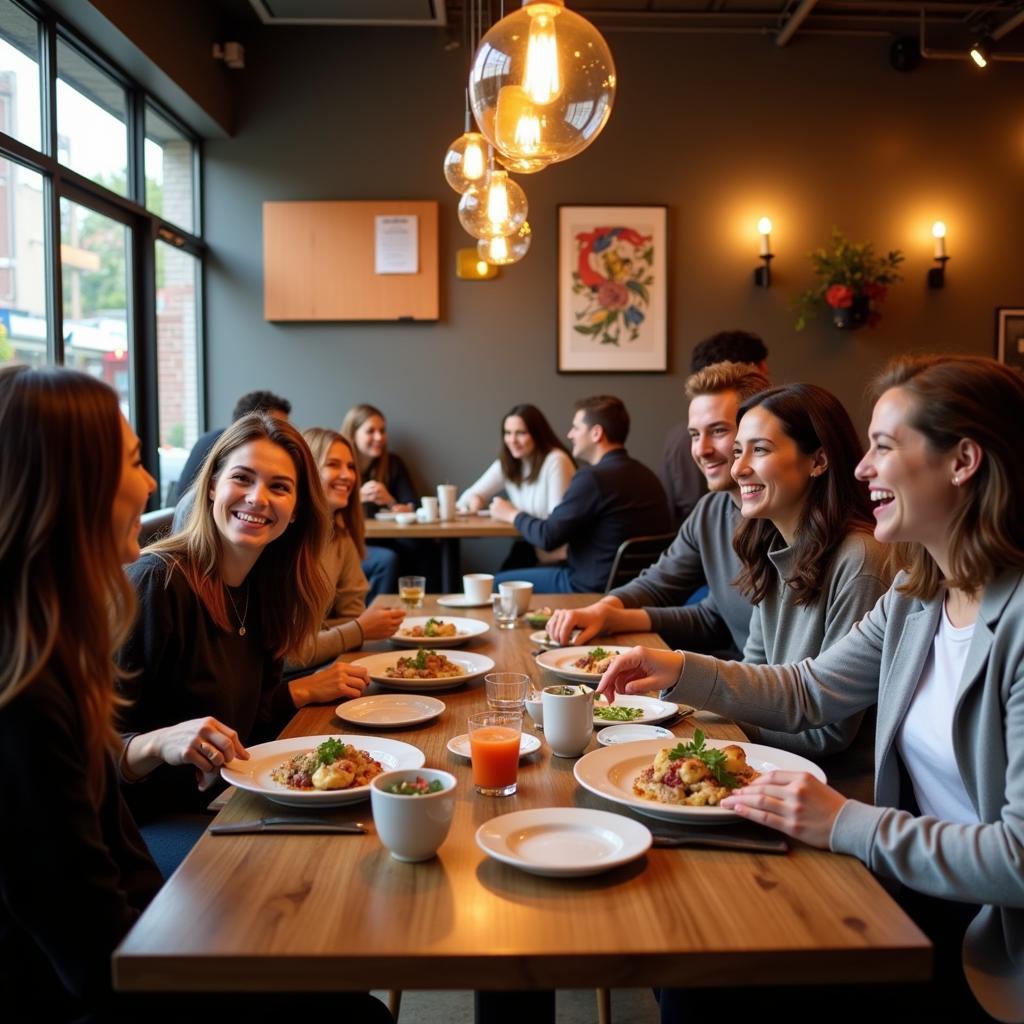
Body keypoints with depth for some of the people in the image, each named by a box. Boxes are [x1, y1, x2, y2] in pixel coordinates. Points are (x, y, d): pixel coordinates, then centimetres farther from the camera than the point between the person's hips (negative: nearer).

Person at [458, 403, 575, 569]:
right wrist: (473, 500, -16)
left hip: (558, 554, -5)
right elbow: (470, 495, 7)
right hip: (528, 548, 5)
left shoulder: (555, 461, -13)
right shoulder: (505, 464, 6)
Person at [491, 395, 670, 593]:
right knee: (536, 569, 28)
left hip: (593, 588, -9)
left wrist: (512, 514, 4)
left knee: (499, 582, 5)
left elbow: (547, 537, -17)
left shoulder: (593, 478, -21)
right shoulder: (647, 475, 4)